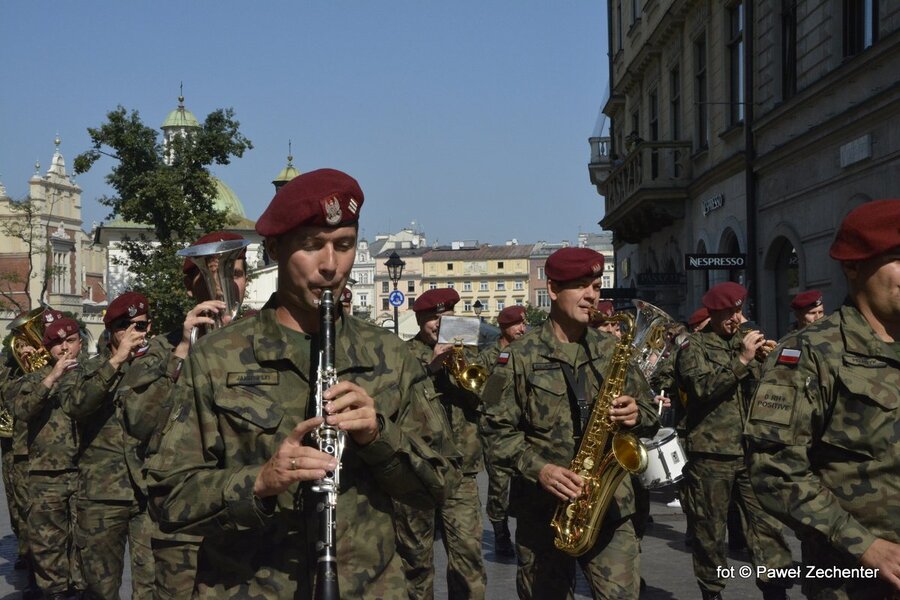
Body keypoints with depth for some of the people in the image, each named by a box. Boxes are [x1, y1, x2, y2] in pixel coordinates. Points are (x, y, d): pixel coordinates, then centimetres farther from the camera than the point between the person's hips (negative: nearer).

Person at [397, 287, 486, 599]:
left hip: (461, 470, 2)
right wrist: (430, 366, -19)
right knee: (416, 555, 7)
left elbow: (484, 400, 6)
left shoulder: (462, 354, 15)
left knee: (469, 552, -3)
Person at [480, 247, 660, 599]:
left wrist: (636, 416, -9)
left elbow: (649, 417, 15)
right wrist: (539, 469, -18)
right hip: (542, 510, -2)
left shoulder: (613, 352, 10)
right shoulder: (520, 357, -1)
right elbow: (497, 430, -3)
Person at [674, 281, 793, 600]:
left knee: (767, 523, -4)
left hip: (751, 452, 4)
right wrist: (741, 360, -19)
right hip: (710, 454, -4)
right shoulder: (694, 346, 1)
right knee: (709, 531, 5)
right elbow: (701, 387, -16)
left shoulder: (746, 339, 16)